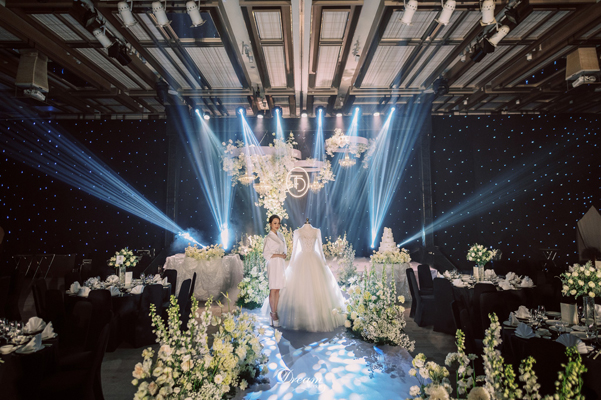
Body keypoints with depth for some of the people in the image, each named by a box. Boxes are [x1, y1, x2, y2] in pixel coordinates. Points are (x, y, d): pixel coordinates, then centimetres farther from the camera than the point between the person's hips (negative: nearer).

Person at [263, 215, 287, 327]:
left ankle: (276, 311, 19)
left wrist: (284, 255, 2)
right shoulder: (268, 238, -11)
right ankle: (272, 313, 8)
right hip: (273, 264, -7)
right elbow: (266, 254, -12)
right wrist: (279, 255, -15)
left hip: (281, 264, 7)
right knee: (273, 290, -2)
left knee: (278, 289, 10)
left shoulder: (280, 235, 11)